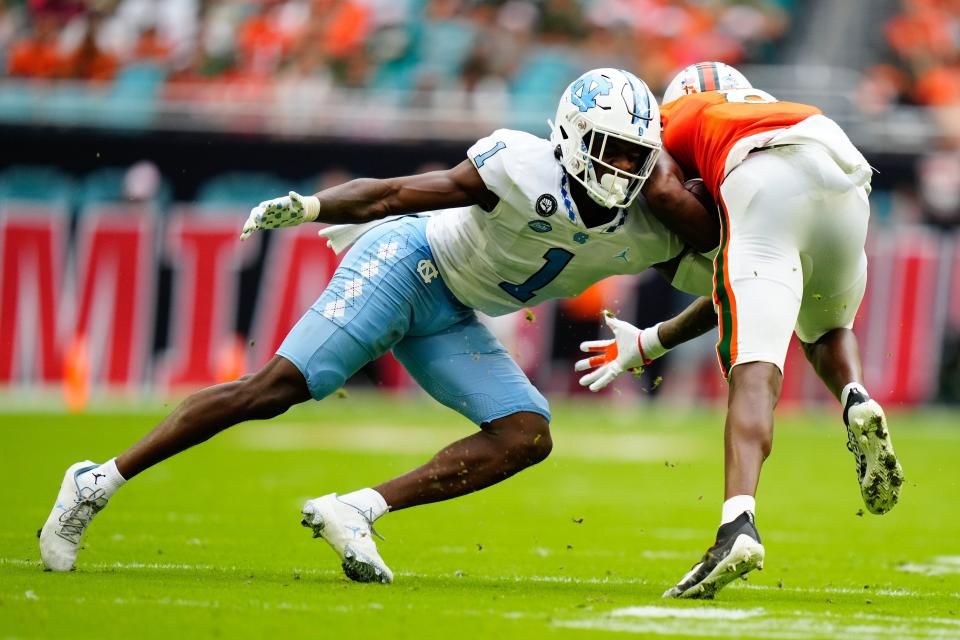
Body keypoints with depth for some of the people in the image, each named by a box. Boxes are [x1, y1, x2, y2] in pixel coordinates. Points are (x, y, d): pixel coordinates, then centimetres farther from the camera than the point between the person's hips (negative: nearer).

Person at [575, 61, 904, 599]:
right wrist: (648, 344, 43)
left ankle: (740, 524, -32)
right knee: (827, 330, 31)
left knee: (754, 372, -11)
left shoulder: (670, 119, 32)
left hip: (761, 182, -4)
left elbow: (663, 188, 6)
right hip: (844, 179, 4)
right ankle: (857, 401, -2)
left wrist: (710, 246, 24)